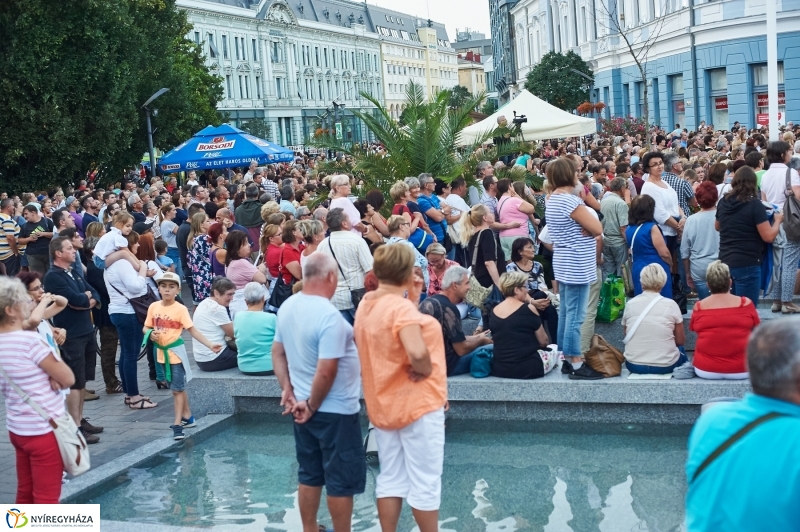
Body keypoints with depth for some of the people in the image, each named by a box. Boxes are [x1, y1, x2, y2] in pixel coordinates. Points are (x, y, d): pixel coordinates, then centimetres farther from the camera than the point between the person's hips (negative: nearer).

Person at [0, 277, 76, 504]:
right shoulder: (30, 340, -21)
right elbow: (68, 379, -15)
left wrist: (50, 377, -5)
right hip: (44, 431, -8)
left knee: (25, 495, 16)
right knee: (46, 499, 1)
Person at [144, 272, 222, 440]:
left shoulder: (181, 309, -14)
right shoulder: (153, 307, -2)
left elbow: (193, 330, -16)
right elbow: (146, 328, 8)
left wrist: (210, 345, -24)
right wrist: (151, 334, -15)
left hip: (176, 352, -5)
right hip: (161, 353, 5)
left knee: (177, 389, -3)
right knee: (177, 387, 16)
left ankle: (177, 425, -2)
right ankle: (187, 417, 28)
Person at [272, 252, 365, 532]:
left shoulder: (287, 306, 2)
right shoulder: (329, 315, -24)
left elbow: (278, 352, 10)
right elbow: (326, 372, -25)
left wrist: (288, 391, 7)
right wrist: (313, 406, -13)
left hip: (304, 407, 8)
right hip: (336, 411, -8)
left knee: (309, 475, 17)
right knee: (342, 481, 5)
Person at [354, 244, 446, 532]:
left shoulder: (366, 305, 3)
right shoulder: (401, 307, -23)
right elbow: (417, 352, -37)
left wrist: (413, 298, 3)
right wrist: (425, 370, -18)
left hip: (383, 403, 8)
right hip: (416, 402, -8)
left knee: (390, 478, 15)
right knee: (425, 481, 5)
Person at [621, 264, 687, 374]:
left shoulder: (630, 304, -2)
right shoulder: (670, 305, -7)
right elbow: (680, 341, 0)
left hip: (633, 366, 2)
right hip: (664, 366, -1)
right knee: (681, 351, 31)